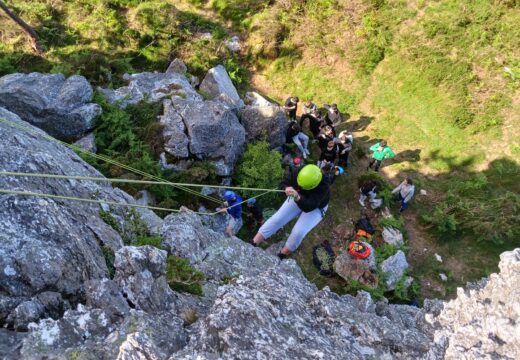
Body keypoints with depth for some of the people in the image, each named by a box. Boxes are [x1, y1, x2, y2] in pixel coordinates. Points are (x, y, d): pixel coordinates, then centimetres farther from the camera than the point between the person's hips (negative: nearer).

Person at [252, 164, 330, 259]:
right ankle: (251, 245, -8)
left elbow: (308, 207, -45)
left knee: (298, 232, -20)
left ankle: (280, 257, 3)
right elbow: (283, 184, -19)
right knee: (276, 219, -11)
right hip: (297, 198, 4)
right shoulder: (298, 174, -31)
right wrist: (286, 188, -43)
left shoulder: (323, 187, -40)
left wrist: (297, 197, -64)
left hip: (315, 208, -3)